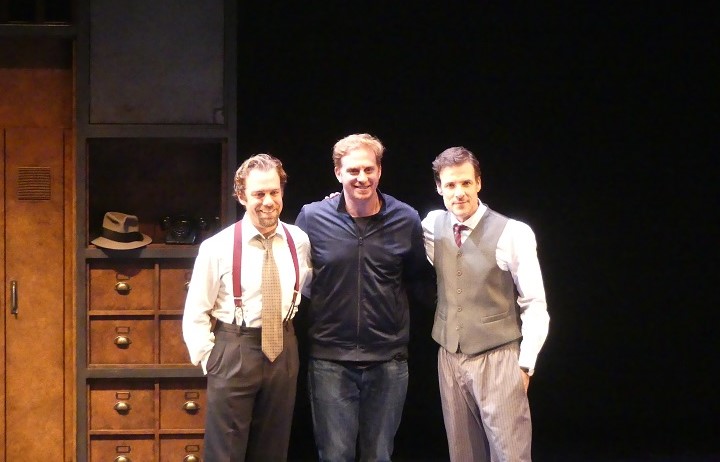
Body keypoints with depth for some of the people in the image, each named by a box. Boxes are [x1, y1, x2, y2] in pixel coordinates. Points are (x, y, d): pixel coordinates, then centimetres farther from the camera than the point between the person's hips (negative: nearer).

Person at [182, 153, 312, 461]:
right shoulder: (217, 248, -11)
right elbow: (195, 314, -7)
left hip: (283, 351, 4)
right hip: (234, 353, -4)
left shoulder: (299, 241, -1)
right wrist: (210, 360, -8)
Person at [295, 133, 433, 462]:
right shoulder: (312, 218, -4)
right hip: (330, 360, -1)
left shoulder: (406, 220, 0)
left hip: (388, 360, 1)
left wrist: (394, 305, 4)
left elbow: (418, 278, 15)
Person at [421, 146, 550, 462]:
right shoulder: (433, 225, 3)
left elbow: (535, 305, -6)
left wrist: (525, 363, -8)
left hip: (498, 360, -5)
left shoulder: (513, 233, -11)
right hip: (450, 358, 5)